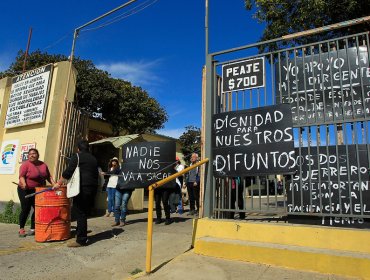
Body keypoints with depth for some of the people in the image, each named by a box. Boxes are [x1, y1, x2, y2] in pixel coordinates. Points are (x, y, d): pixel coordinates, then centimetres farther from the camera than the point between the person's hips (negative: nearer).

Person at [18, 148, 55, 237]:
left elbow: (48, 176, 11)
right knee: (25, 210, -3)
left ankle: (33, 229, 17)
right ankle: (21, 229, 11)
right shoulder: (25, 164, -9)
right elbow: (21, 176, -20)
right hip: (25, 190, -5)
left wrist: (54, 184, -1)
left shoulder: (43, 165, 6)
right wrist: (24, 184, -37)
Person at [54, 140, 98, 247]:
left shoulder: (77, 157, -1)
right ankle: (80, 234, 23)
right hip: (93, 188, 7)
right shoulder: (93, 159, 18)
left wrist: (59, 183, 6)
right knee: (85, 212, 15)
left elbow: (68, 172, -5)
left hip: (82, 188, -7)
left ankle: (81, 240, -1)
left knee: (80, 213, -3)